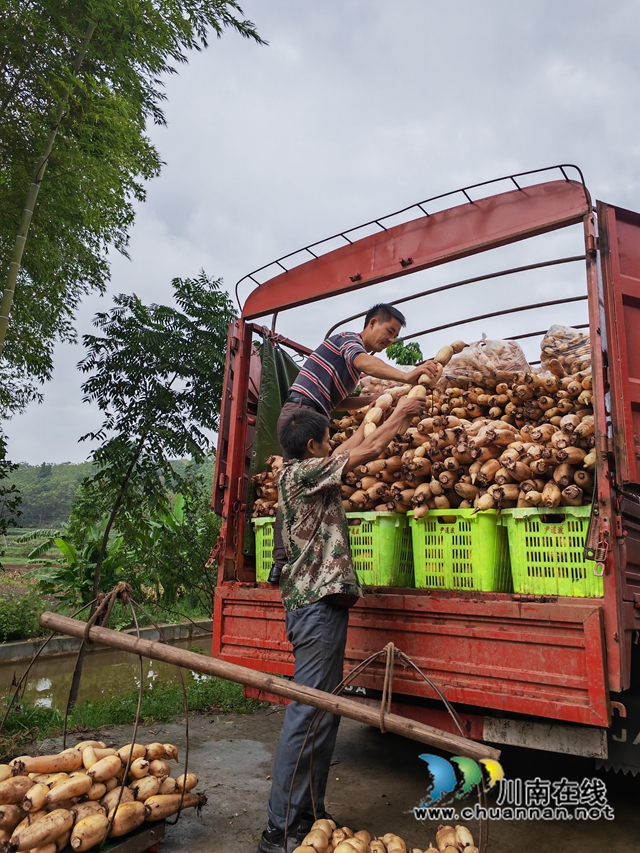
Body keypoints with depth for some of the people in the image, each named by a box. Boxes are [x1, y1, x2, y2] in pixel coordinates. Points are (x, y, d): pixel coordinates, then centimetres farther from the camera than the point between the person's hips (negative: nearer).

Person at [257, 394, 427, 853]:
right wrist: (401, 413, 6)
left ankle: (308, 814, 26)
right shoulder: (302, 472, -11)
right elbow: (368, 451, -8)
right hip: (317, 604, -10)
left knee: (325, 711, 15)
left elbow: (350, 450, 28)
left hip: (321, 603, 10)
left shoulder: (300, 474, 16)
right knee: (307, 712, -5)